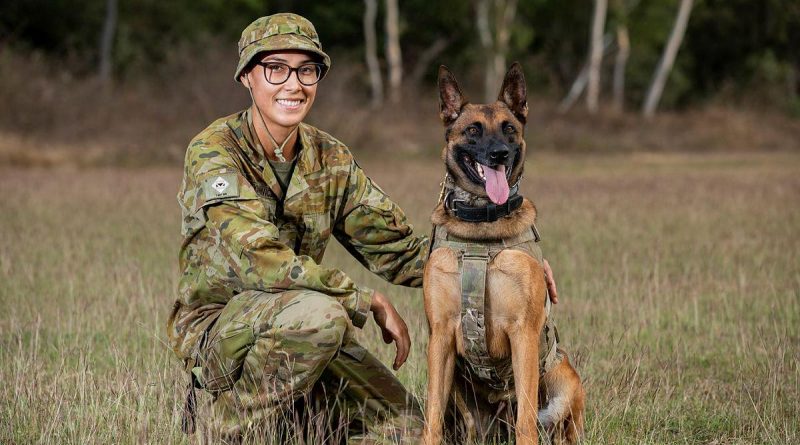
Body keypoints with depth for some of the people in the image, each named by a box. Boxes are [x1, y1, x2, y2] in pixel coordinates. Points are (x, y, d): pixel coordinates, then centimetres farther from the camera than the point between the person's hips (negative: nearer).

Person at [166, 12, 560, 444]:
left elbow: (395, 249, 5)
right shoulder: (214, 152, -17)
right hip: (215, 327, -6)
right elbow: (260, 262, -28)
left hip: (300, 334, 6)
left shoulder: (330, 160, 2)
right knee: (319, 313, -35)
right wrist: (371, 301, -23)